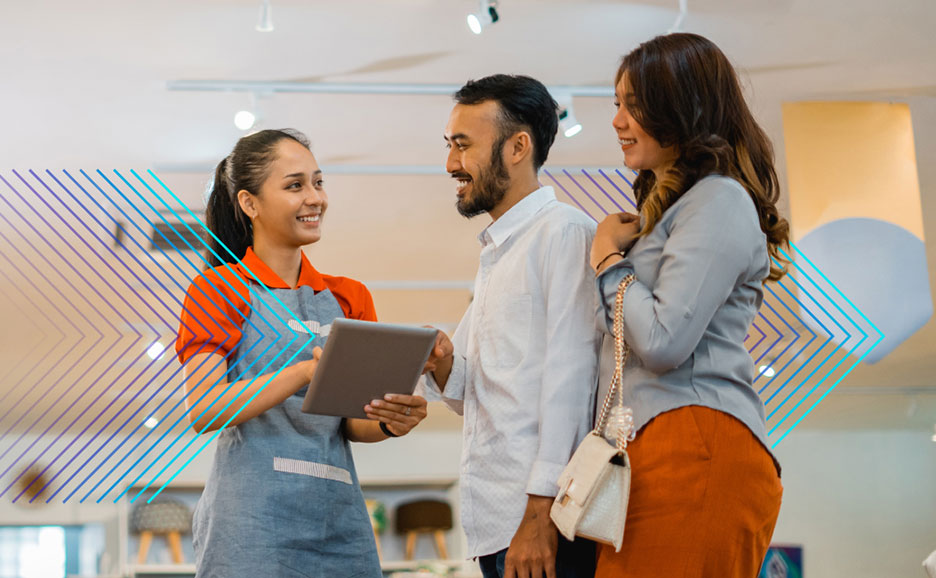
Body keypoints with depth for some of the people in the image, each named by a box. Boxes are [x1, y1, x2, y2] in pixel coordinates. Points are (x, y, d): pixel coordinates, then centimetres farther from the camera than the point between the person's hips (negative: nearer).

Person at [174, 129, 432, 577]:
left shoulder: (347, 298, 15)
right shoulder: (220, 289, 2)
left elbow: (350, 423, 14)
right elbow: (204, 411, -11)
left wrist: (389, 422, -9)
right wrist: (305, 372, -24)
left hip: (339, 515, 5)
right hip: (255, 517, -4)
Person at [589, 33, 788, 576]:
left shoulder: (718, 201, -7)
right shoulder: (668, 206, 26)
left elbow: (664, 343, -15)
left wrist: (610, 257, -3)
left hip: (698, 452, -10)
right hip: (654, 449, 10)